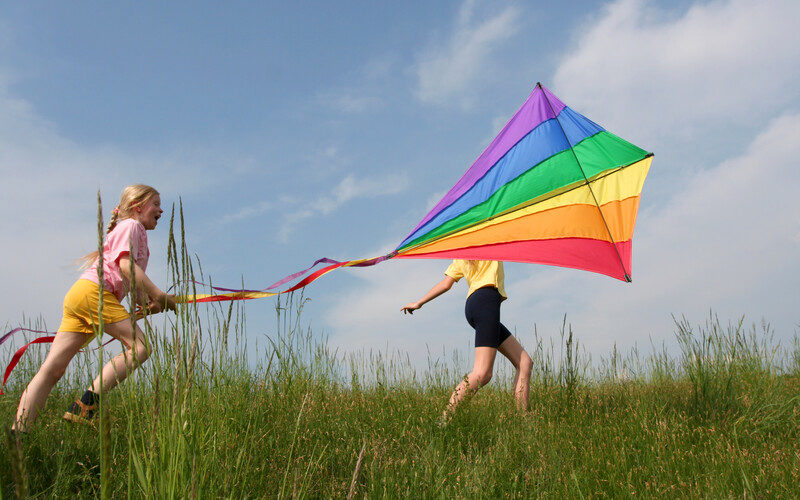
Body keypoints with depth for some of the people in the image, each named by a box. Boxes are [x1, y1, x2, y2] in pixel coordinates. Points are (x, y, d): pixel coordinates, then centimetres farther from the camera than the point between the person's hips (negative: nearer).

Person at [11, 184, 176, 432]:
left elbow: (132, 285, 26)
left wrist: (147, 303, 7)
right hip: (92, 291, -10)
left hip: (77, 298, 10)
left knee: (53, 368, 1)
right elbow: (126, 264, -12)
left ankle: (18, 430, -4)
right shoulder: (131, 225, 4)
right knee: (139, 346, -14)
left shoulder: (138, 234, 32)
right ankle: (85, 405, -19)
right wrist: (158, 295, -13)